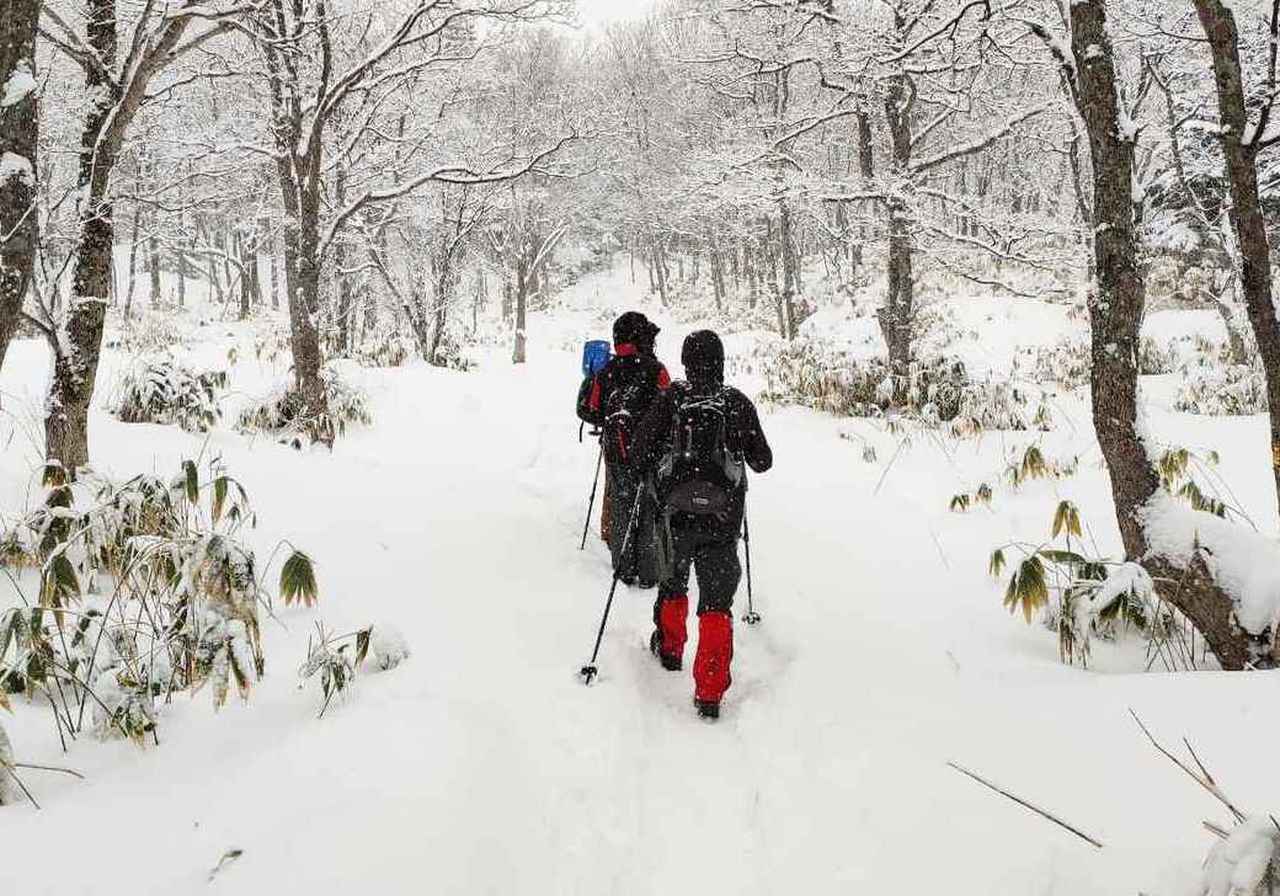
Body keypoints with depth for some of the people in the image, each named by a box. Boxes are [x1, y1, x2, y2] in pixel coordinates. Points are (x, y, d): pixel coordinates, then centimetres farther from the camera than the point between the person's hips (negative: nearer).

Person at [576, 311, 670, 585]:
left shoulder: (606, 372, 1)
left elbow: (588, 411, 3)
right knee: (650, 510, 6)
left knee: (621, 510, 13)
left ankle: (624, 571, 18)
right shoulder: (655, 369, -10)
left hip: (616, 452, 3)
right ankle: (648, 573, 9)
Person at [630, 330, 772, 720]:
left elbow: (639, 453, -7)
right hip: (723, 516, -1)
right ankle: (709, 694, -3)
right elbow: (762, 461, 3)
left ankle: (669, 648, 47)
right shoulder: (738, 403, -4)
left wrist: (656, 468, 15)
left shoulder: (671, 399, -5)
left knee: (673, 580, 26)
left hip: (676, 511, 1)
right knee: (717, 602, 3)